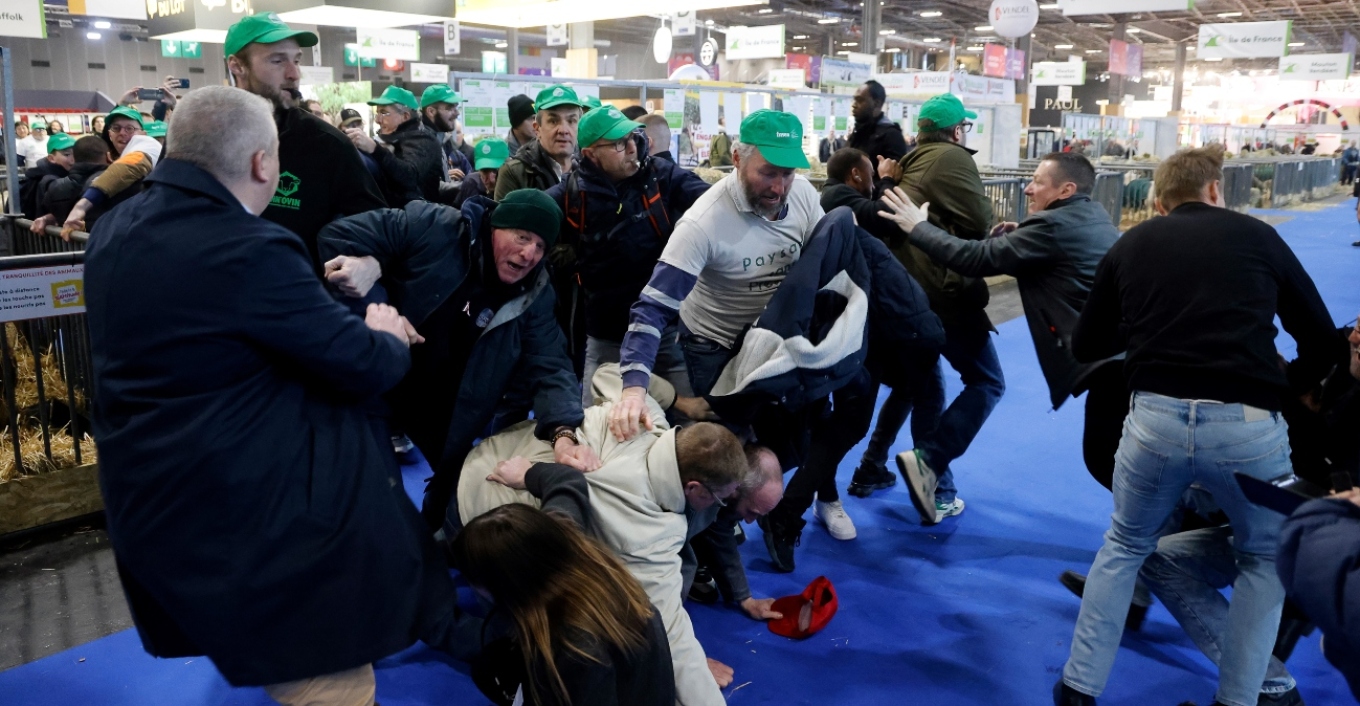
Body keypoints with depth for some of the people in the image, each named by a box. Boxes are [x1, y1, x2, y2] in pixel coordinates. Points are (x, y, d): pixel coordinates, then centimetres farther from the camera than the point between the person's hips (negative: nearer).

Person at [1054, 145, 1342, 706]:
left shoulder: (1131, 244, 13)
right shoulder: (1257, 235, 11)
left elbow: (1085, 347, 18)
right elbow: (1322, 341, 17)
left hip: (1157, 418, 1)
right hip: (1248, 425, -1)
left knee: (1124, 547, 25)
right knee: (1265, 557, 26)